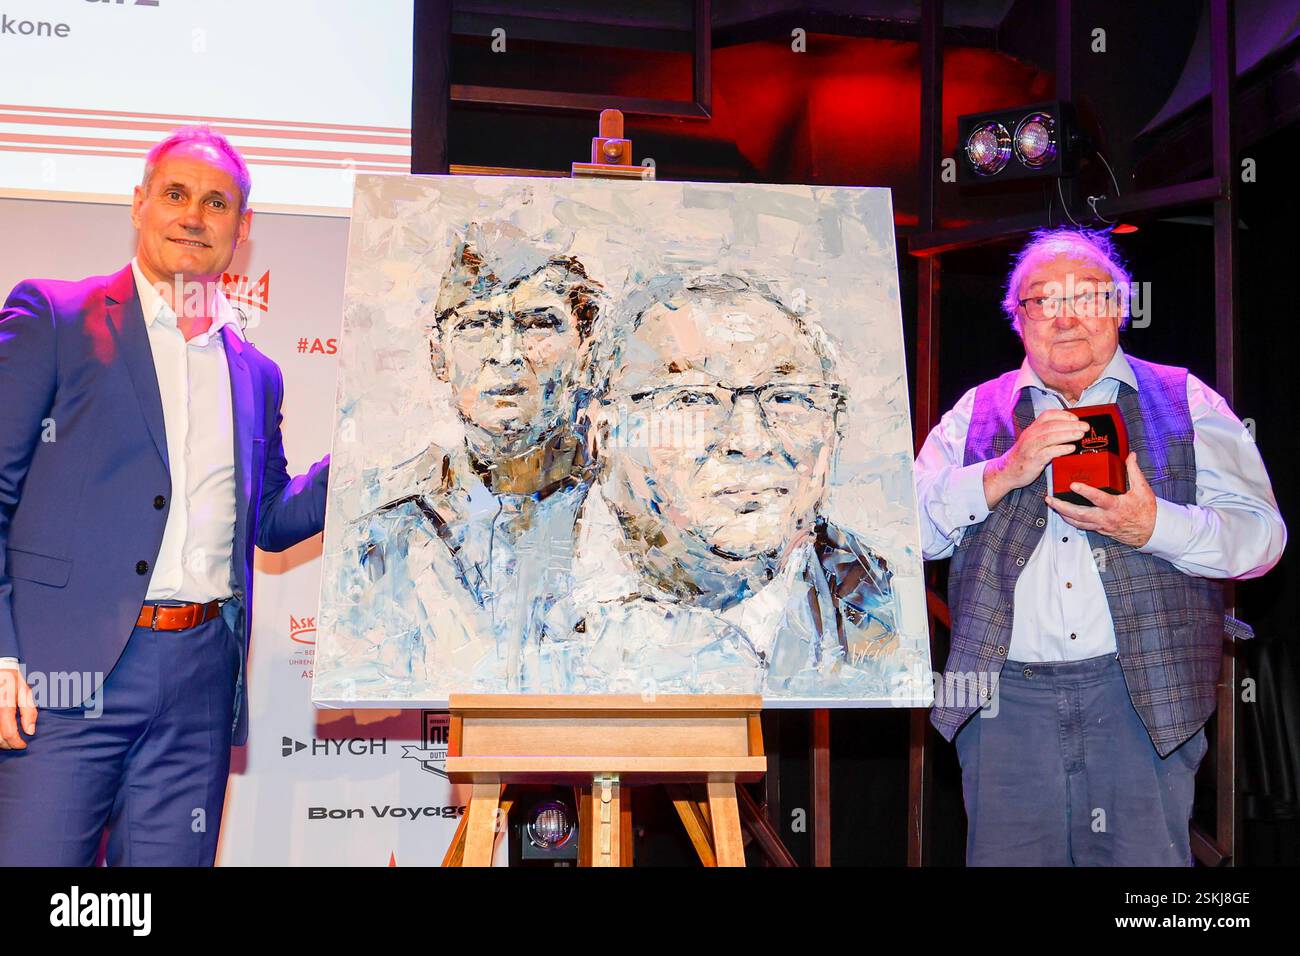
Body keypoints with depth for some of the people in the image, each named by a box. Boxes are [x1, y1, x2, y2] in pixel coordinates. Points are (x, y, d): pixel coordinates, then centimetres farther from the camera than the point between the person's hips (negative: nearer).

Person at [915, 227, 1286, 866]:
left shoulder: (1185, 402, 11)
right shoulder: (977, 412, 14)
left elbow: (1261, 533, 3)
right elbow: (911, 528, 4)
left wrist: (1155, 526, -15)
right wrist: (1005, 472, -11)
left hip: (1144, 693, -1)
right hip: (1006, 698, 1)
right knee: (1005, 856, 0)